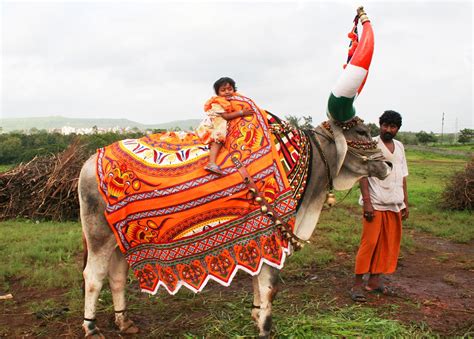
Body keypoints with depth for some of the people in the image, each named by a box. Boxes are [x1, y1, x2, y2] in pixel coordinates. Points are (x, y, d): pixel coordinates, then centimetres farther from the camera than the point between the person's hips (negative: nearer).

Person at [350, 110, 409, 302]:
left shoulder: (399, 147, 14)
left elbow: (403, 176, 18)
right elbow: (363, 175, -9)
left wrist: (405, 202, 14)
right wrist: (367, 202, -16)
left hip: (394, 204, 7)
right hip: (375, 204, -6)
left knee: (388, 244, 8)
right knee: (369, 243, -7)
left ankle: (375, 280, 18)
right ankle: (357, 284, 0)